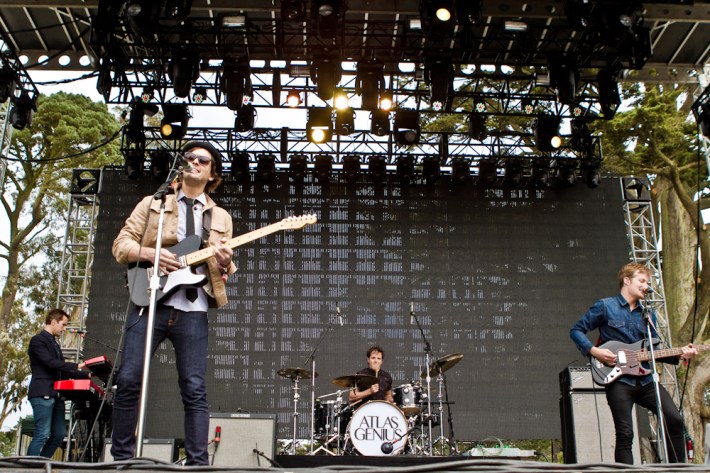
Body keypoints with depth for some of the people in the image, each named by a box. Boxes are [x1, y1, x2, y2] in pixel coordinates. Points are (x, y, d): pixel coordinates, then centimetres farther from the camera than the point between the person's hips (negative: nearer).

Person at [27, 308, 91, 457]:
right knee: (43, 435, -12)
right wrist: (76, 366, -19)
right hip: (42, 394, -9)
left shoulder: (54, 344, 24)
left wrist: (87, 375, 19)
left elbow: (63, 371, 26)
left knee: (59, 434, 5)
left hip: (55, 395, 9)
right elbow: (50, 362, -17)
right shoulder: (37, 340, -3)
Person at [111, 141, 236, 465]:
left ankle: (198, 462, 0)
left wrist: (225, 263, -9)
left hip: (193, 311, 1)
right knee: (129, 380, -5)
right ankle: (121, 457, 8)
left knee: (195, 389, -4)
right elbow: (121, 244, 8)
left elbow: (224, 272, 15)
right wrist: (149, 252, -11)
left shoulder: (221, 217, 18)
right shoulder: (152, 203, 15)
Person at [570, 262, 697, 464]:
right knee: (625, 434, -6)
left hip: (645, 379, 5)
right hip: (618, 380, -5)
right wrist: (594, 351, -12)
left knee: (675, 419, -6)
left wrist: (679, 353, 0)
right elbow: (576, 330, 2)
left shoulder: (648, 314, 16)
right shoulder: (605, 306, 0)